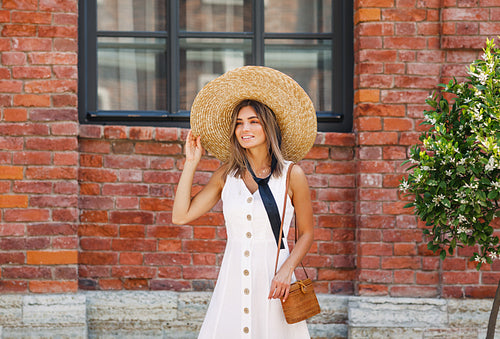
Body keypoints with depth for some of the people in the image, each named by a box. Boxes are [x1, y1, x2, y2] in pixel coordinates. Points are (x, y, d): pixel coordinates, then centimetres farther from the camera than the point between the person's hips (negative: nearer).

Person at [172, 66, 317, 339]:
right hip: (234, 280, 2)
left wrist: (287, 270, -10)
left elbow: (306, 234, 6)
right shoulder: (227, 175, 7)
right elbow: (181, 216, 5)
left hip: (273, 282, -2)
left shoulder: (292, 175, -1)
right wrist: (191, 162, 6)